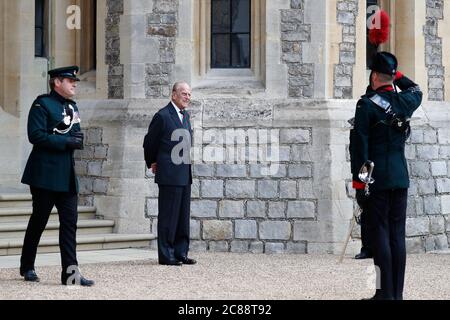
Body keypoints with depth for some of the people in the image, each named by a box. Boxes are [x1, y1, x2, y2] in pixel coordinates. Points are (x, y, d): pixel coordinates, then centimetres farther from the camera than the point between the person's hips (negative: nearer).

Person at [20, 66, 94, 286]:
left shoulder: (72, 107, 15)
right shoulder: (42, 104, -8)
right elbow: (36, 135, -18)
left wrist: (78, 137, -1)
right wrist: (67, 141, -18)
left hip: (67, 175, 7)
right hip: (45, 174, -7)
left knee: (70, 222, -1)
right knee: (39, 220, 4)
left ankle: (70, 272, -3)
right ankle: (27, 267, 20)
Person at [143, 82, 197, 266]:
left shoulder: (185, 116, 15)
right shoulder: (163, 116, -10)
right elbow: (149, 142, -1)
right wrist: (152, 163, 11)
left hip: (185, 174, 8)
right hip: (169, 175, -8)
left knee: (183, 216, 10)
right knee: (168, 216, -4)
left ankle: (181, 253, 15)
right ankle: (166, 255, -1)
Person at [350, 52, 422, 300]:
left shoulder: (367, 104, -9)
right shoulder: (405, 102, 6)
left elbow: (359, 146, -12)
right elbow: (416, 90, 33)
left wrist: (358, 182, -8)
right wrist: (395, 73, 28)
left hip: (377, 179, -5)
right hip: (401, 178, 5)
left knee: (380, 233, -4)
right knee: (398, 235, 7)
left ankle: (385, 293, -7)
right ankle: (397, 293, 7)